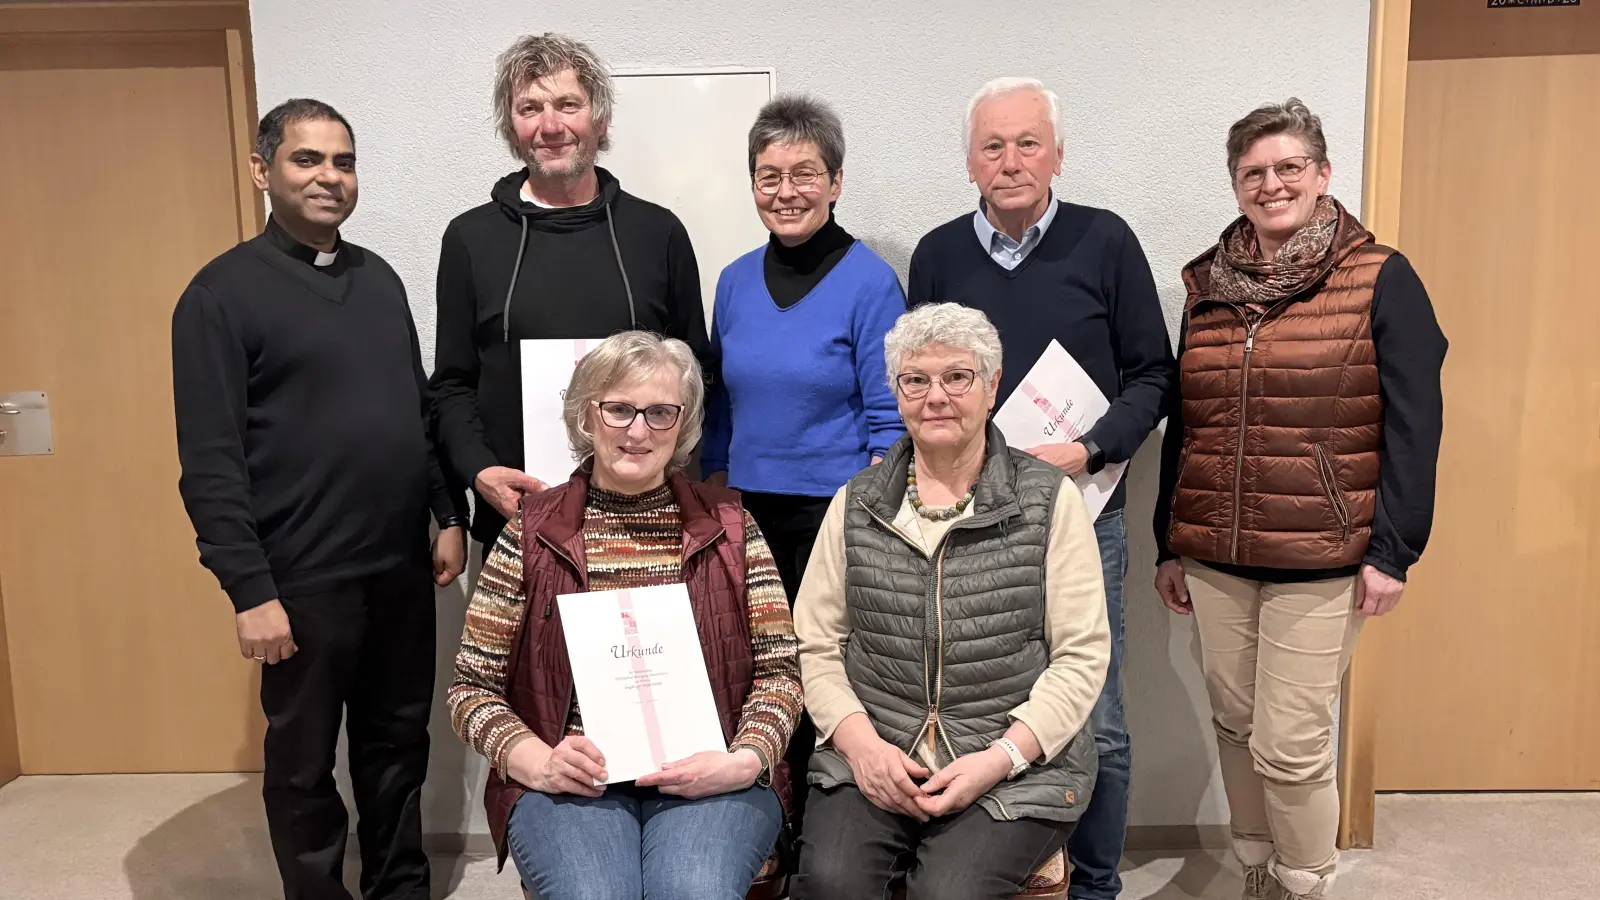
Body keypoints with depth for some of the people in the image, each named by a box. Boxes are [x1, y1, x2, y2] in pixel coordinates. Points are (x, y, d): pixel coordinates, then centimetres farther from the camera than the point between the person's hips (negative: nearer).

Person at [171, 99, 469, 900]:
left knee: (398, 744, 16)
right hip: (304, 580, -5)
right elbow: (210, 463, -12)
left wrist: (450, 513, 10)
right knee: (304, 764, 10)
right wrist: (249, 589, -16)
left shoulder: (380, 277, 11)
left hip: (401, 567, 6)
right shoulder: (223, 293, -7)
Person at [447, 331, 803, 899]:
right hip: (569, 785, 0)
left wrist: (744, 759, -12)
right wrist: (537, 762, -10)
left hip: (708, 781, 1)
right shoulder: (532, 533, 6)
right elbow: (473, 686, 7)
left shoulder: (730, 526, 8)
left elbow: (778, 669, 6)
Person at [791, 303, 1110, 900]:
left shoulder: (1050, 500, 1)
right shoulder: (856, 505, 8)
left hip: (1017, 766, -1)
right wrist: (862, 744, -9)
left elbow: (1082, 656, -2)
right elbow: (818, 646, 7)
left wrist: (1001, 757, -13)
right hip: (874, 756, 2)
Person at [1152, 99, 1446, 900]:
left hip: (1321, 562, -4)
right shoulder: (1207, 285, 9)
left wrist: (1393, 550, -11)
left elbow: (1413, 426, -6)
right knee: (1235, 727, 13)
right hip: (1214, 557, 5)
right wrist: (1168, 544, 12)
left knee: (1290, 744, -2)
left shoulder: (1381, 280, -3)